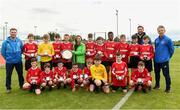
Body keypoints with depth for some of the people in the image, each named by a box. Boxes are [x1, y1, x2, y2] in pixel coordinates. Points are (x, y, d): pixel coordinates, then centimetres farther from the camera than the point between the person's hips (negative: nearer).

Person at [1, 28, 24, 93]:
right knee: (8, 75, 6)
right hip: (9, 62, -1)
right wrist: (7, 58, 4)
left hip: (18, 61, 2)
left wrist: (19, 55, 6)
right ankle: (8, 88, 21)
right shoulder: (6, 42, -8)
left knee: (20, 74, 12)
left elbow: (22, 49, 11)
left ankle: (22, 85, 29)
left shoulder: (19, 41, -2)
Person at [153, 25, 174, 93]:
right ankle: (157, 85, 33)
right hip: (156, 60, 6)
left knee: (166, 74, 0)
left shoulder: (168, 40, -11)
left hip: (164, 61, -5)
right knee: (157, 73, 16)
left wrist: (168, 57, 3)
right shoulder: (156, 40, 6)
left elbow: (172, 50, -4)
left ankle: (168, 88, 13)